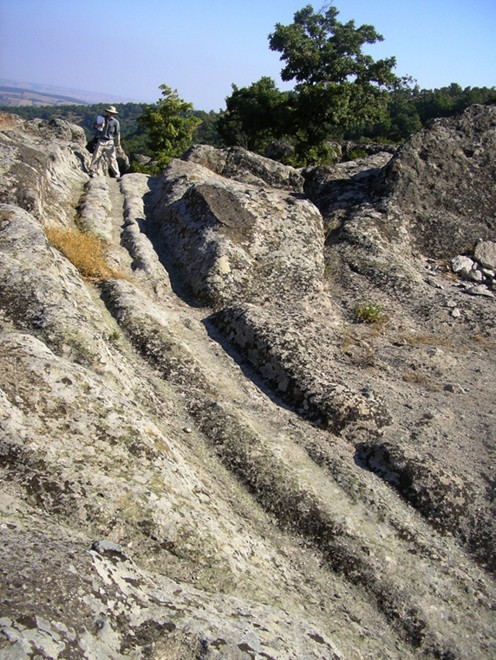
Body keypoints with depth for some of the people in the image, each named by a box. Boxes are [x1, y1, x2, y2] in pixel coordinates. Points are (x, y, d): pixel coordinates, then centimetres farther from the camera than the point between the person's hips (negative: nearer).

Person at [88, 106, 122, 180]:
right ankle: (92, 172, 8)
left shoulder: (115, 122, 1)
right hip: (101, 141, 2)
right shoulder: (102, 118, 6)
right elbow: (94, 126, 15)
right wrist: (98, 125, -9)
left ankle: (117, 175, -2)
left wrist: (118, 144, -4)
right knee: (96, 157, -1)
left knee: (112, 159, -4)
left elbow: (117, 134, 2)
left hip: (110, 142, -2)